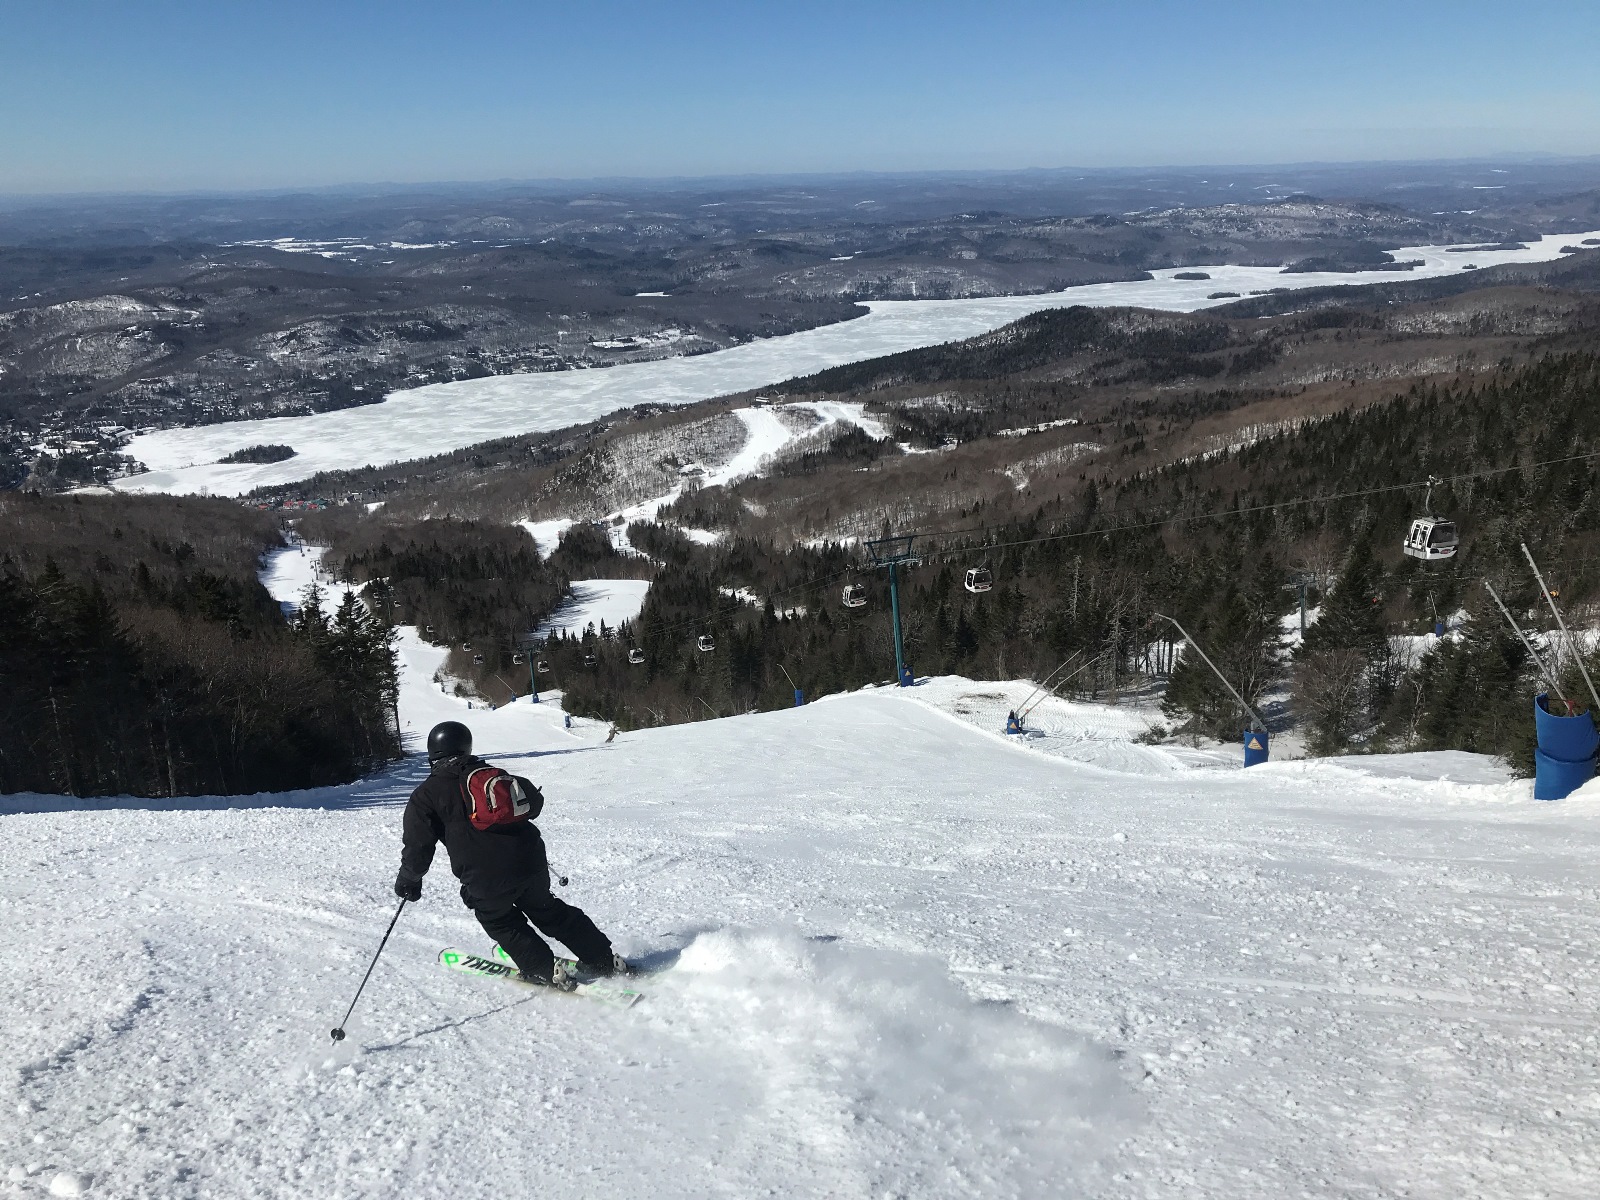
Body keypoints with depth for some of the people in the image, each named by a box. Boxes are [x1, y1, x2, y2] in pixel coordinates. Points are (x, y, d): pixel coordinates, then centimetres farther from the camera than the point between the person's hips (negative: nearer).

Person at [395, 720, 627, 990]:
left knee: (500, 922, 24)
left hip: (487, 881, -4)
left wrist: (408, 881, 12)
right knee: (548, 911, 24)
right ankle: (606, 961, 25)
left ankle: (547, 973, 16)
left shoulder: (425, 796, 0)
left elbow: (417, 849, -5)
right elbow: (534, 802, 20)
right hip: (531, 863, 5)